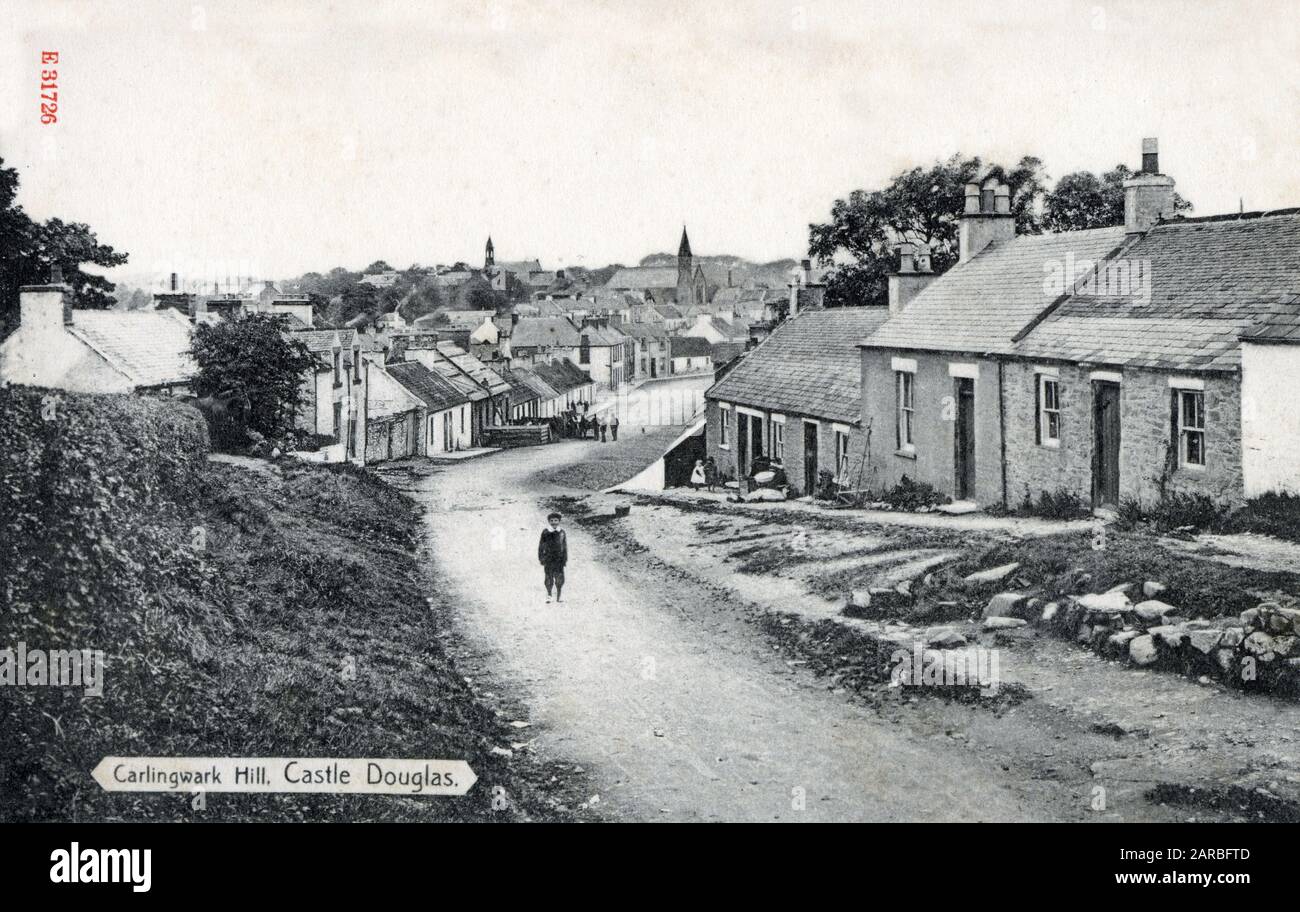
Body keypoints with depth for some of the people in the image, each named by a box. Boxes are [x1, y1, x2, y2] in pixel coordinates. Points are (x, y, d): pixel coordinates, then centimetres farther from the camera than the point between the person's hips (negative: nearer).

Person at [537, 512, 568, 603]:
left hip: (559, 559, 1)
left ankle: (560, 596, 6)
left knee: (560, 578, -2)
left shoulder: (562, 532, 5)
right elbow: (541, 546, 5)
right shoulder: (545, 532, 1)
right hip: (548, 558, -1)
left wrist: (565, 559, 9)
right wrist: (540, 558, 2)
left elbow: (565, 546, 11)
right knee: (549, 578, -1)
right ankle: (548, 596, 6)